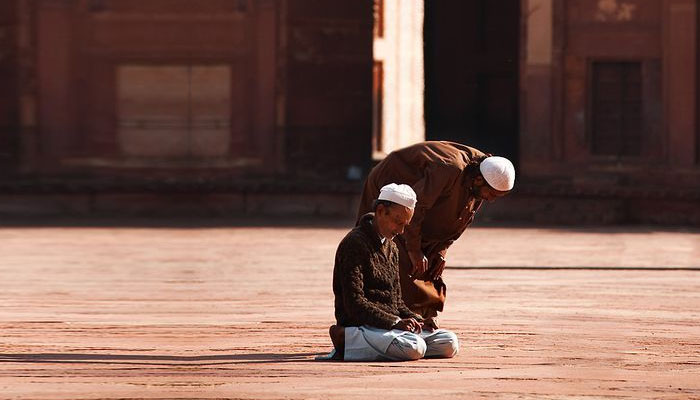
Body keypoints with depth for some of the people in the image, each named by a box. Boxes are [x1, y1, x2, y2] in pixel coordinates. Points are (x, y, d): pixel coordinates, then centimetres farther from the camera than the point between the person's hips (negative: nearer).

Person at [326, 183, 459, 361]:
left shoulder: (391, 248, 22)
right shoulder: (355, 244, -8)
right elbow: (355, 303, -16)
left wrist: (417, 320, 5)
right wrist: (395, 322, -21)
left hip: (392, 324, 9)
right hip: (362, 325, -9)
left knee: (450, 344, -6)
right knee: (414, 348, -32)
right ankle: (348, 341, -16)